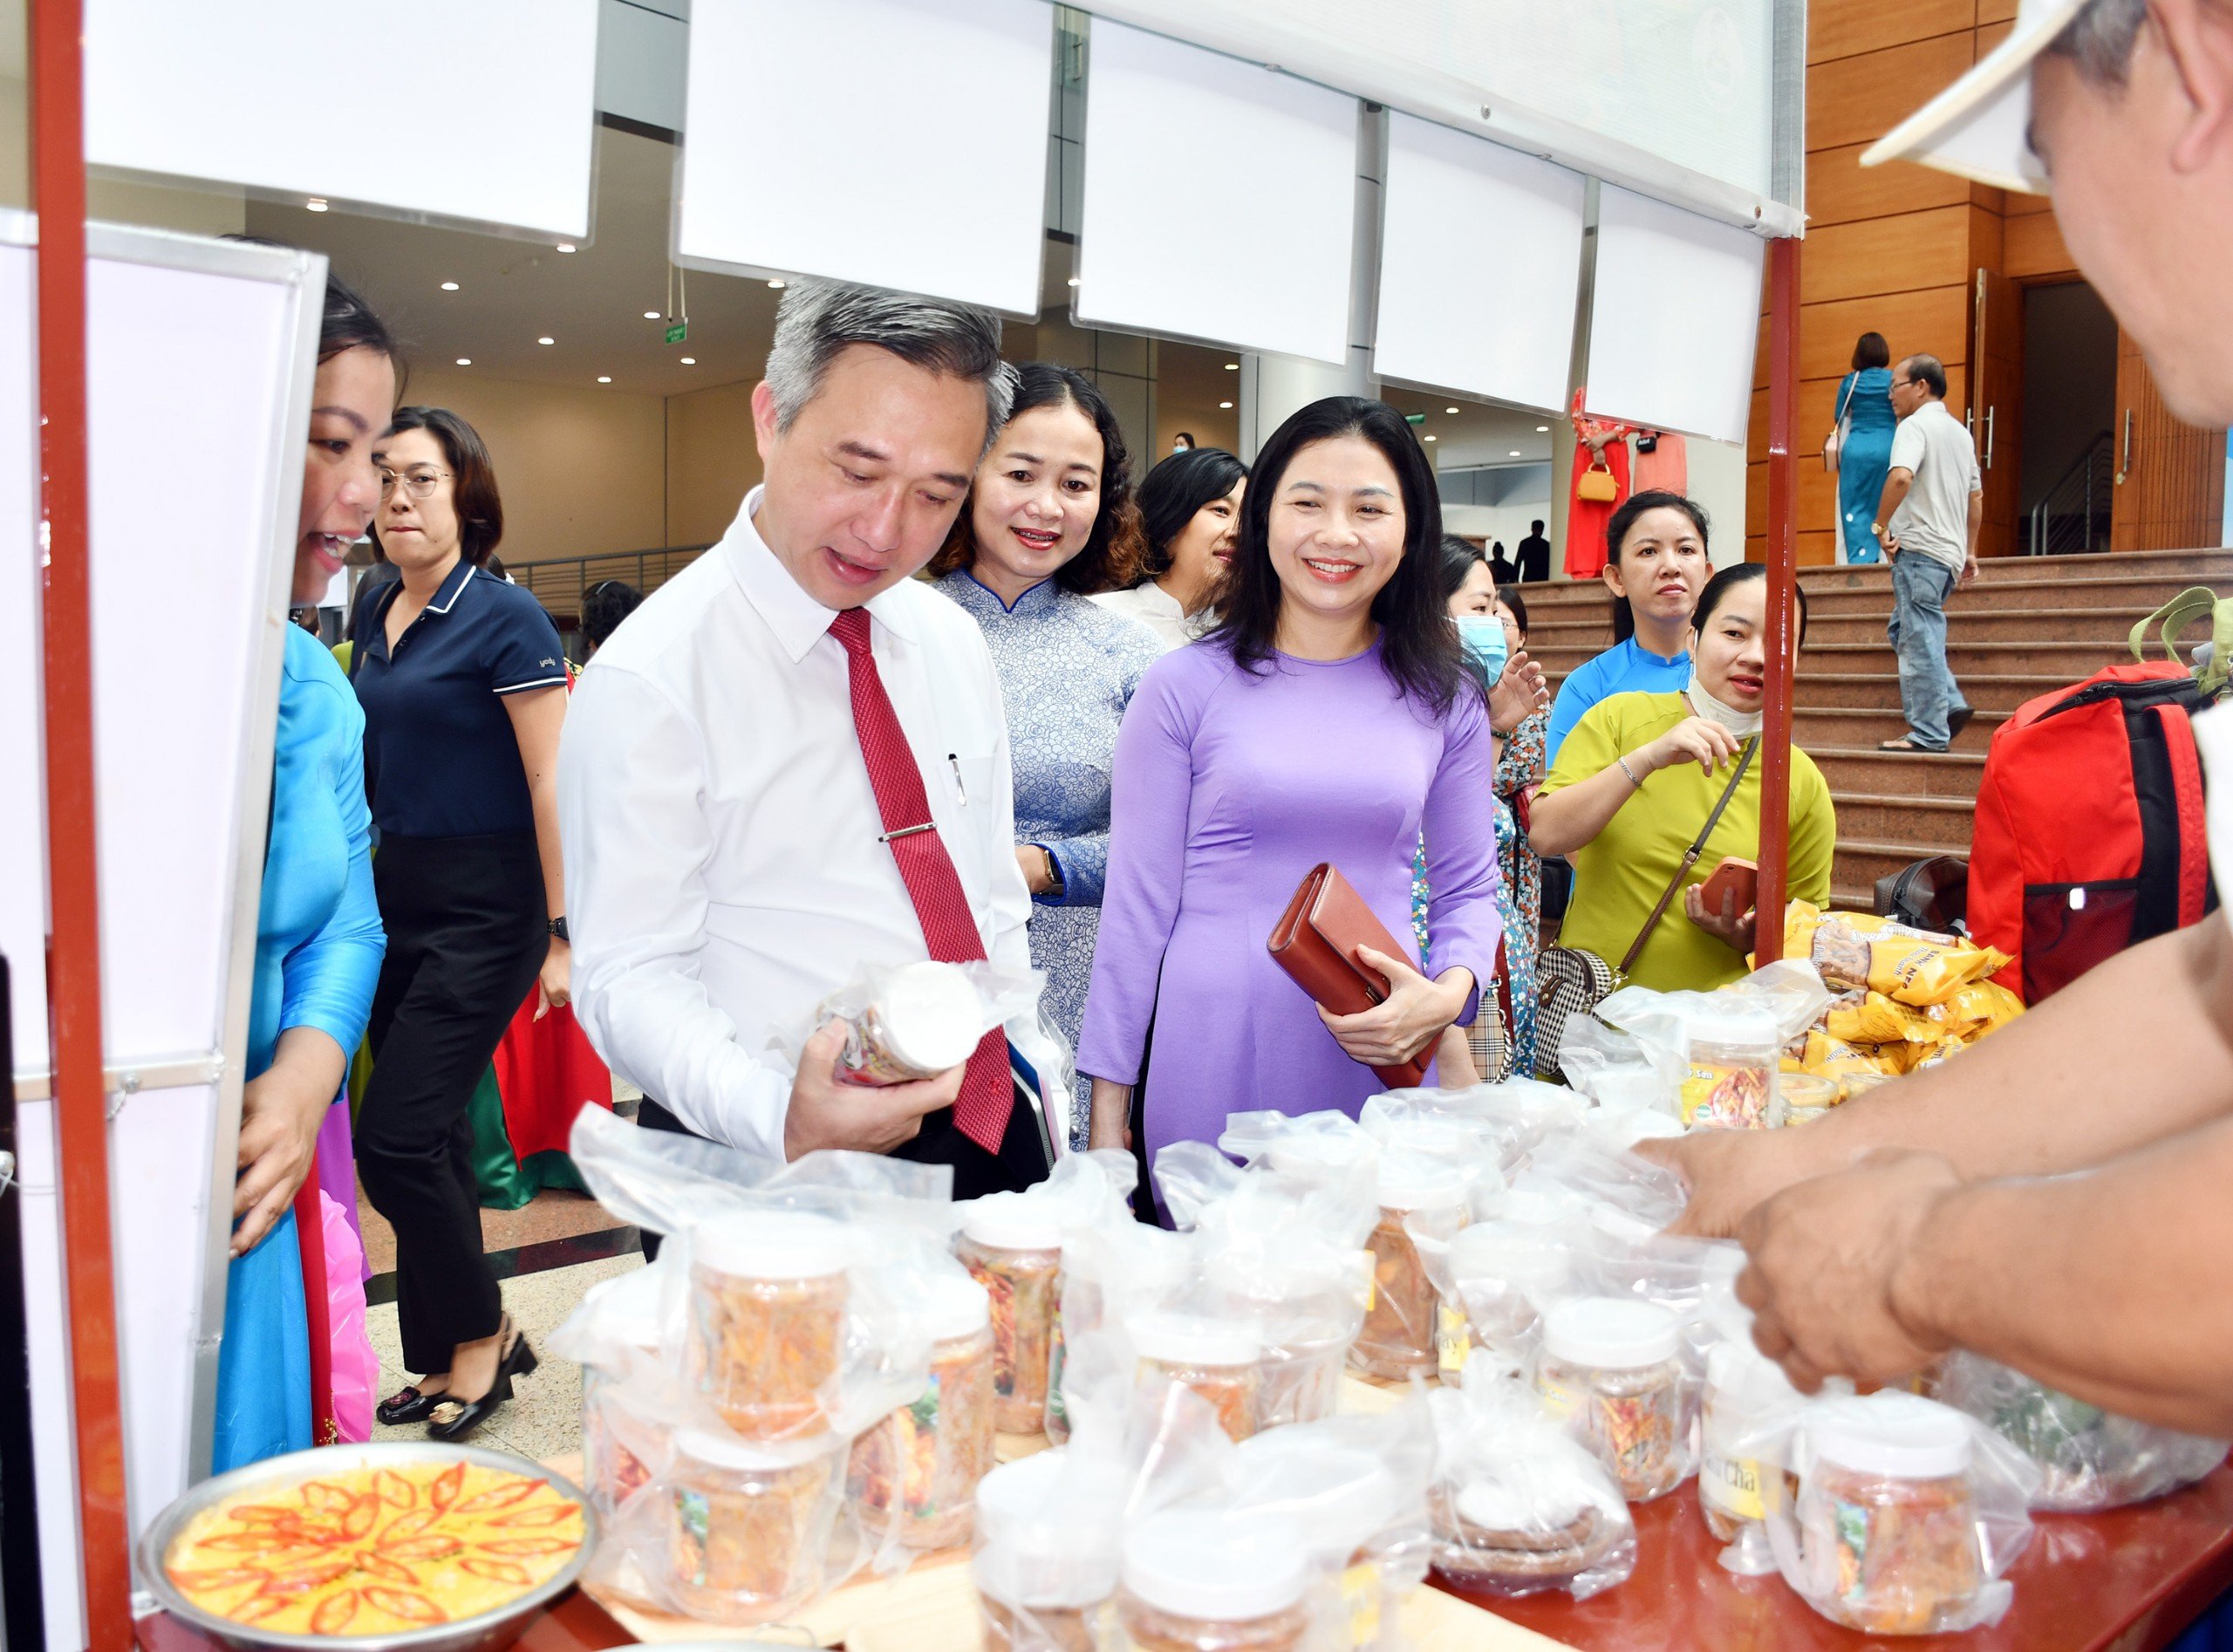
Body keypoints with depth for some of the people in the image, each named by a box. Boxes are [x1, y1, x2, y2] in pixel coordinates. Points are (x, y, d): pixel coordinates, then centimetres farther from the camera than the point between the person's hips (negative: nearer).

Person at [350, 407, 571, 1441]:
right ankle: (453, 1359, 27)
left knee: (397, 1138, -7)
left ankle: (481, 1336, 15)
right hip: (398, 899, 7)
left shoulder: (504, 618, -12)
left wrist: (565, 934, -16)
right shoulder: (378, 620, 9)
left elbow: (553, 786, -14)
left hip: (484, 908, -7)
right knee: (431, 1136, 13)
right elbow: (374, 768, 17)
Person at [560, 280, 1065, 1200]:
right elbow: (630, 979, -17)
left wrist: (1040, 1104, 8)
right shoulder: (651, 677, -15)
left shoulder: (954, 645, 5)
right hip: (772, 1165, -5)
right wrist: (779, 1115, -33)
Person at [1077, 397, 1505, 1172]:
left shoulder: (1445, 700, 5)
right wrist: (1108, 1108, -2)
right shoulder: (1185, 687, -3)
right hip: (1212, 1074, -2)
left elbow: (1469, 889, 11)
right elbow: (1138, 903, -2)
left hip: (1381, 1068, 2)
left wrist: (1448, 993, -10)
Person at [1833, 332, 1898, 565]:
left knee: (1855, 510, 3)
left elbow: (1840, 419, 11)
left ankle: (1859, 559, -3)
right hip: (1887, 449, -1)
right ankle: (1882, 559, 1)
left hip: (1855, 449, 1)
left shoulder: (1849, 382, 5)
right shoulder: (1894, 379, 1)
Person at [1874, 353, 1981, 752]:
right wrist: (1969, 551, 28)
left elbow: (1901, 476, -25)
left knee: (1920, 639, -7)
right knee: (1903, 628, 17)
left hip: (1919, 548, -9)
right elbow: (1976, 497, 24)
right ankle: (1949, 704, 6)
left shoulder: (1915, 425, -7)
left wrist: (1881, 525, -16)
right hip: (1951, 552, 9)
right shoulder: (1961, 432, 20)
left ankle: (1929, 733, -7)